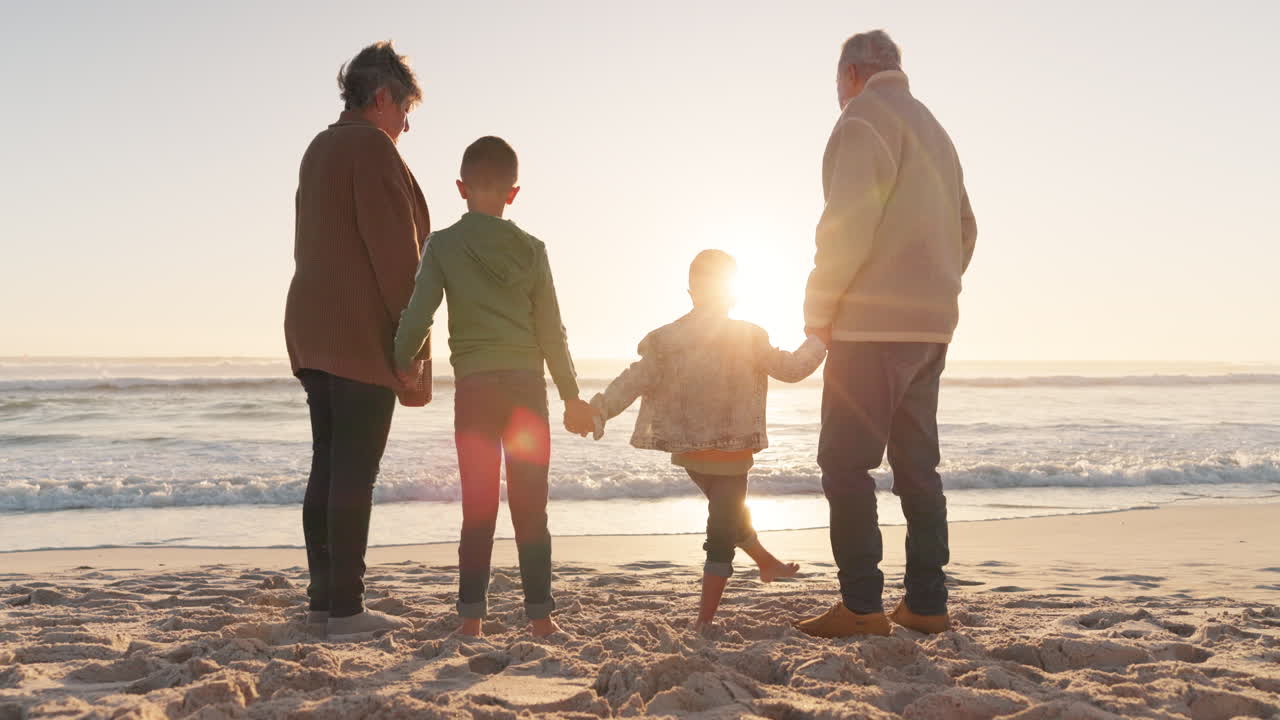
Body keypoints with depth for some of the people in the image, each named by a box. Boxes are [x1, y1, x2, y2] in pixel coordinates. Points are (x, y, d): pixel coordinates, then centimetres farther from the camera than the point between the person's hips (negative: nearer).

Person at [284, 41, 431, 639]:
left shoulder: (319, 149, 20)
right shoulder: (372, 147, -8)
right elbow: (395, 251, -15)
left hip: (313, 333, 9)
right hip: (363, 337, -9)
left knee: (328, 466, 10)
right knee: (354, 472, -7)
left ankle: (323, 600, 14)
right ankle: (345, 609, -4)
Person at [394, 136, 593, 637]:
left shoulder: (444, 244, -1)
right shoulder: (532, 248, 5)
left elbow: (417, 318, -7)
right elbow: (552, 331, 6)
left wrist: (399, 370, 8)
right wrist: (571, 395, 12)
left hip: (475, 386, -1)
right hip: (528, 384, 1)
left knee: (478, 506, 5)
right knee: (531, 506, 7)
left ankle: (472, 615, 5)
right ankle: (540, 613, 9)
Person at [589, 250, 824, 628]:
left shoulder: (666, 341, -4)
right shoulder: (747, 338, -12)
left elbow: (634, 381, -7)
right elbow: (792, 368, -8)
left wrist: (598, 409, -2)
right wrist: (818, 340, 8)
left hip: (687, 452, 5)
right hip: (730, 453, -5)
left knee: (730, 512, 27)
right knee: (722, 533, 3)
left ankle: (767, 562, 48)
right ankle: (705, 620, 4)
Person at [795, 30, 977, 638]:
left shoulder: (863, 119, -5)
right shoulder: (934, 130, 23)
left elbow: (847, 227, -16)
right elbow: (964, 230, 22)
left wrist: (817, 313, -9)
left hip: (872, 325, -9)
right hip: (931, 326, 9)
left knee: (846, 462, -5)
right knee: (917, 463, 10)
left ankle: (861, 605, -6)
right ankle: (926, 604, 13)